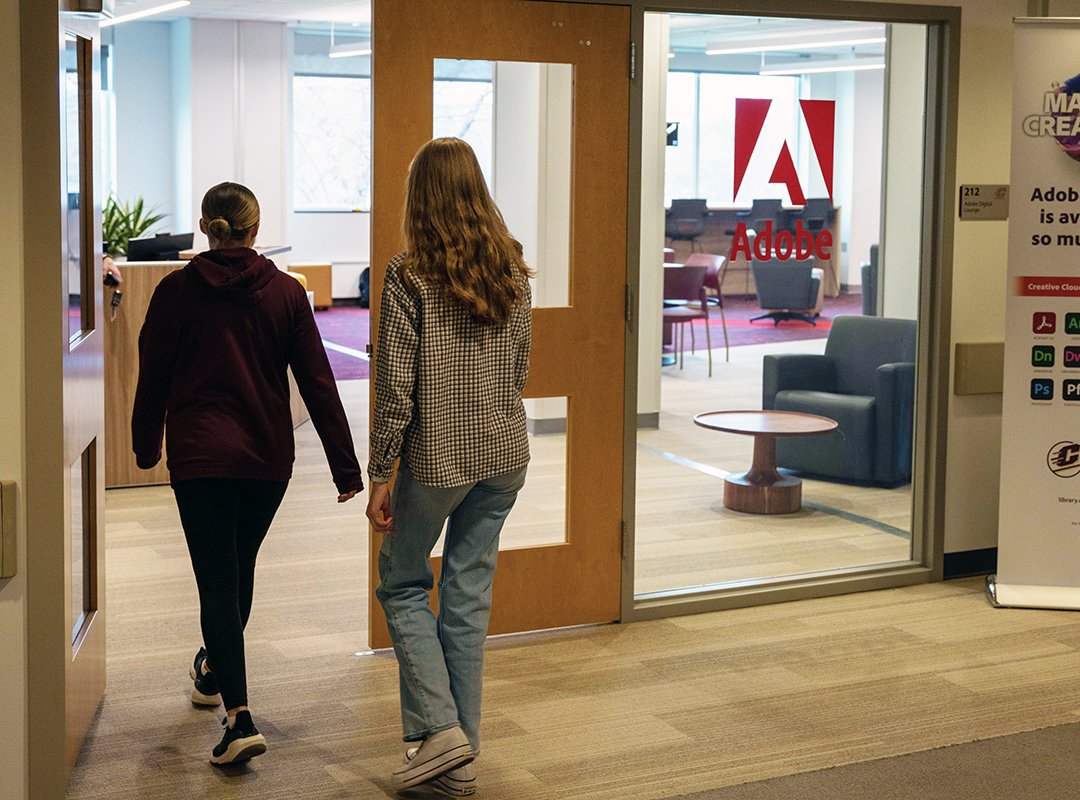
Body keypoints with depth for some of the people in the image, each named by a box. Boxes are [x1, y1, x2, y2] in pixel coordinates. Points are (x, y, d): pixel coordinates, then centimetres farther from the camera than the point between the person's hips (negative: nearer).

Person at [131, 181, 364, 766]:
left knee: (217, 580, -2)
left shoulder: (176, 290, -3)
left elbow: (152, 379, 3)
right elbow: (317, 383, -3)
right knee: (239, 568, 22)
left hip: (200, 455, -2)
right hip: (268, 456, 3)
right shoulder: (284, 292, -1)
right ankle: (215, 670, 45)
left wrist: (145, 448, 19)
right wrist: (344, 465, 0)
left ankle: (239, 715, -15)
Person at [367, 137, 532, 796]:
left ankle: (440, 729, 3)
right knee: (470, 596, 11)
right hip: (504, 456, 5)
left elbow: (396, 386, -13)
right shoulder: (512, 270, 3)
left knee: (402, 584, 14)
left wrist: (379, 476, -7)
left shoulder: (410, 274, -13)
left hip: (437, 457, -5)